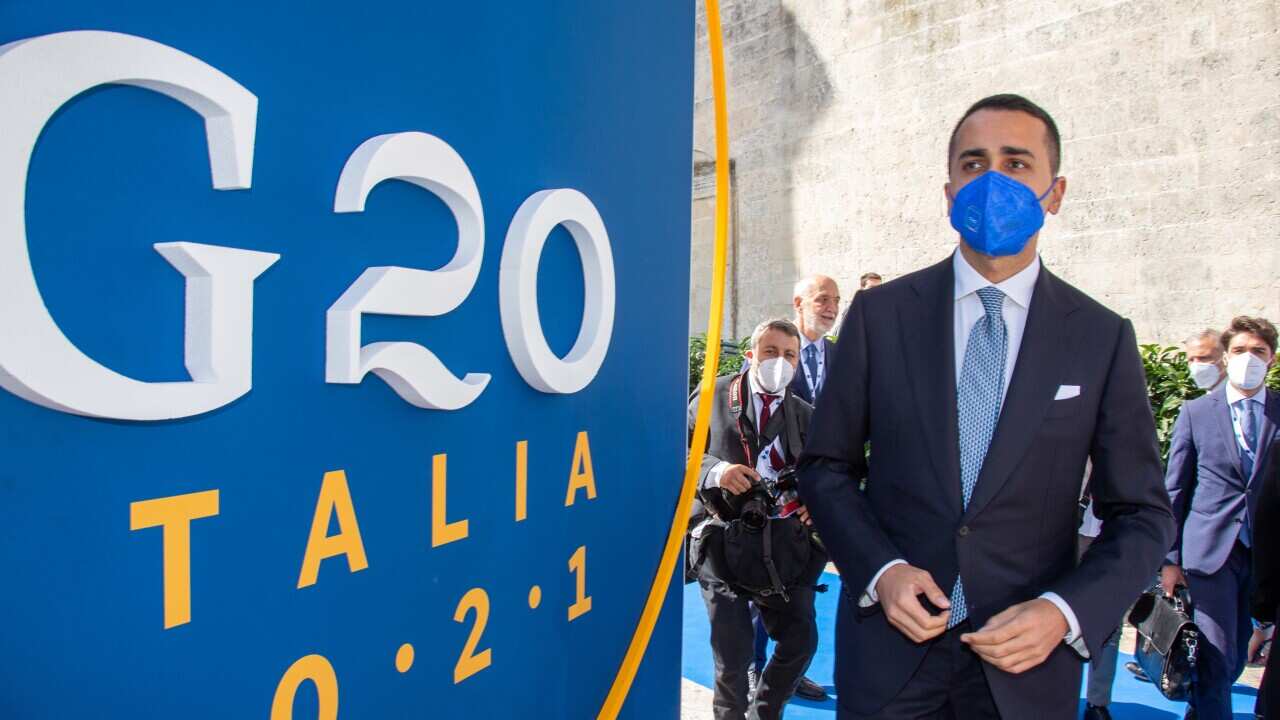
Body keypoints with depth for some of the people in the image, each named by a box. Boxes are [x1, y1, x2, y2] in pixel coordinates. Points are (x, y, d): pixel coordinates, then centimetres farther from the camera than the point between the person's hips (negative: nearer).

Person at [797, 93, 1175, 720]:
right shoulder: (879, 314, -3)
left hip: (1028, 658, 1)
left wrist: (1065, 611, -13)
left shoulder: (1103, 338, -2)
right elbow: (825, 467, 2)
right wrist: (880, 570, -12)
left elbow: (1142, 515, 2)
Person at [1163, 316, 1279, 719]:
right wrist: (1170, 558, 0)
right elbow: (1174, 491, 3)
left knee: (1237, 655, 13)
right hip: (1211, 551, -2)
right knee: (1218, 657, -2)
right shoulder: (1195, 413, 1)